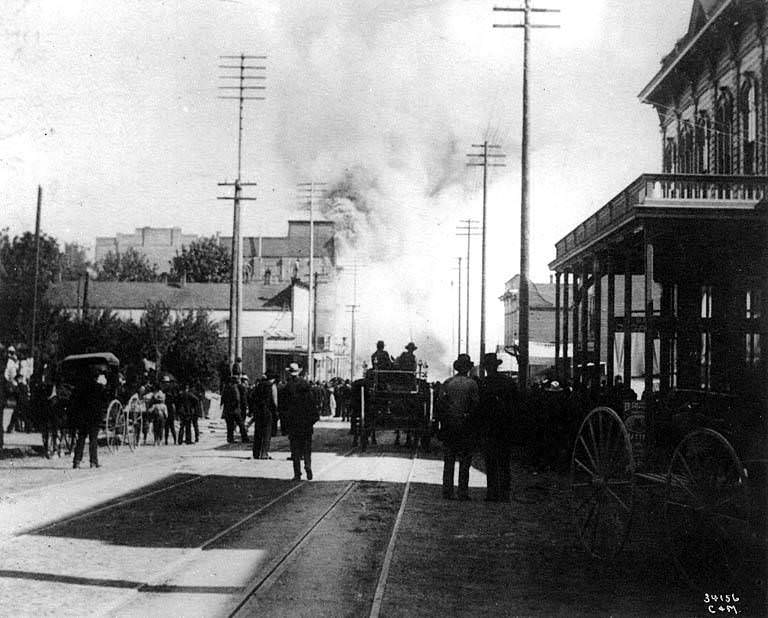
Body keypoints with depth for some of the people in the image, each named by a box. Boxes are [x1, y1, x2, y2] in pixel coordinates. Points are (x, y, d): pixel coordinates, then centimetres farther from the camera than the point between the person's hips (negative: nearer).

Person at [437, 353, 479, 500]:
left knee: (448, 461, 8)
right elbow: (476, 405, -10)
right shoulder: (472, 384, -5)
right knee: (465, 461, 5)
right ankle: (463, 492, 2)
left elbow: (440, 404, 0)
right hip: (465, 428, -2)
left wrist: (441, 422, 5)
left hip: (448, 426, 2)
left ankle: (447, 492, 6)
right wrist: (471, 419, 0)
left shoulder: (447, 383, 2)